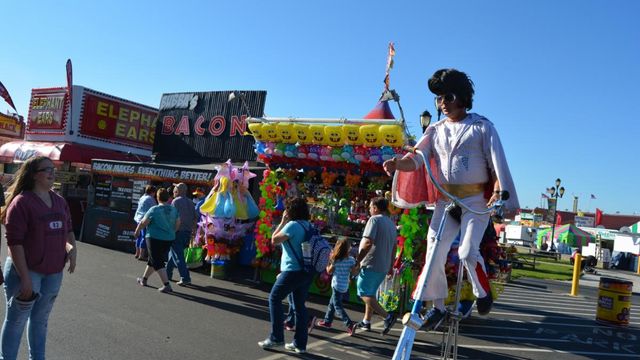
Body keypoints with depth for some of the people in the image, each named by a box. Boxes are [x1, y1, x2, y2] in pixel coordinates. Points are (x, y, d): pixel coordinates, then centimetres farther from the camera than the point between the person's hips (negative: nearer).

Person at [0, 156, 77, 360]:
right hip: (27, 270, -6)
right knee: (17, 320, 7)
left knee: (41, 318, 19)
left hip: (54, 272, 6)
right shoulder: (22, 201, -14)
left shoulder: (60, 201, 7)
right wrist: (25, 277, -20)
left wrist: (72, 247, -3)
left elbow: (67, 229, 19)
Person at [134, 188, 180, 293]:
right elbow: (177, 224, 9)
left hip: (155, 238, -6)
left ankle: (167, 285, -10)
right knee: (153, 259, 22)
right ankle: (144, 279, 37)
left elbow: (143, 223, -8)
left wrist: (137, 231, 10)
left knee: (157, 262, -2)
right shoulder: (174, 210, 3)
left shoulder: (154, 210, -14)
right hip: (169, 239, 6)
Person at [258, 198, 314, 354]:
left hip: (293, 271, -8)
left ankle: (276, 337, 6)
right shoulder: (308, 226, 11)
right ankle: (300, 343, 15)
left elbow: (274, 240, -8)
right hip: (306, 271, 8)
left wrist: (282, 222, -1)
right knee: (300, 305, 12)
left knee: (274, 298, 6)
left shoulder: (293, 225, -14)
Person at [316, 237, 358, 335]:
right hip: (345, 286, 6)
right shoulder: (351, 260, -7)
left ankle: (350, 324, -13)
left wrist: (328, 261, 3)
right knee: (332, 303, 21)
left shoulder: (336, 261, -15)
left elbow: (329, 271, -4)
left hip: (337, 286, -6)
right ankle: (327, 321, 32)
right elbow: (354, 273, -7)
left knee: (337, 306, -1)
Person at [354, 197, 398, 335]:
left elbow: (368, 243, -21)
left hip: (371, 264, -9)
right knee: (371, 294, 18)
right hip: (384, 266, 9)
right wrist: (390, 266, 25)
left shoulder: (374, 220, -12)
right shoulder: (392, 223, 15)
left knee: (364, 293, -4)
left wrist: (358, 261, -16)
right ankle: (366, 322, 23)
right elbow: (394, 247, 19)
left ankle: (387, 316, -13)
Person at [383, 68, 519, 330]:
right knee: (434, 253, -2)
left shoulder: (482, 127, 1)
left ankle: (483, 293, 14)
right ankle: (437, 306, 16)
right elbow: (417, 157, -3)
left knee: (467, 251, -18)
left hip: (476, 201, -3)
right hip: (445, 200, 4)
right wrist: (397, 163, -25)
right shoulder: (435, 130, 11)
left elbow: (497, 161, -8)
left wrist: (499, 191, -26)